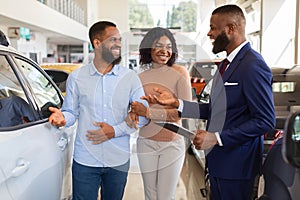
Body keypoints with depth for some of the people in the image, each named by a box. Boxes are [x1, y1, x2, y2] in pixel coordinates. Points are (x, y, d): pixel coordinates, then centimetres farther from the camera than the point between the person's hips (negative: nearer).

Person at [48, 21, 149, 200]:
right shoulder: (76, 77, 1)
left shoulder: (130, 77, 0)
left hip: (119, 160, 1)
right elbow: (71, 112, 7)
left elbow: (143, 115, 0)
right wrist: (62, 118, -17)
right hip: (85, 160, 0)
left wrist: (115, 131, -12)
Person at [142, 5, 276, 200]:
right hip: (217, 161, 9)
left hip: (236, 164, -9)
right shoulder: (228, 63, 13)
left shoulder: (253, 65, -18)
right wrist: (176, 102, 4)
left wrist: (216, 138, -21)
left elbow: (265, 120, -20)